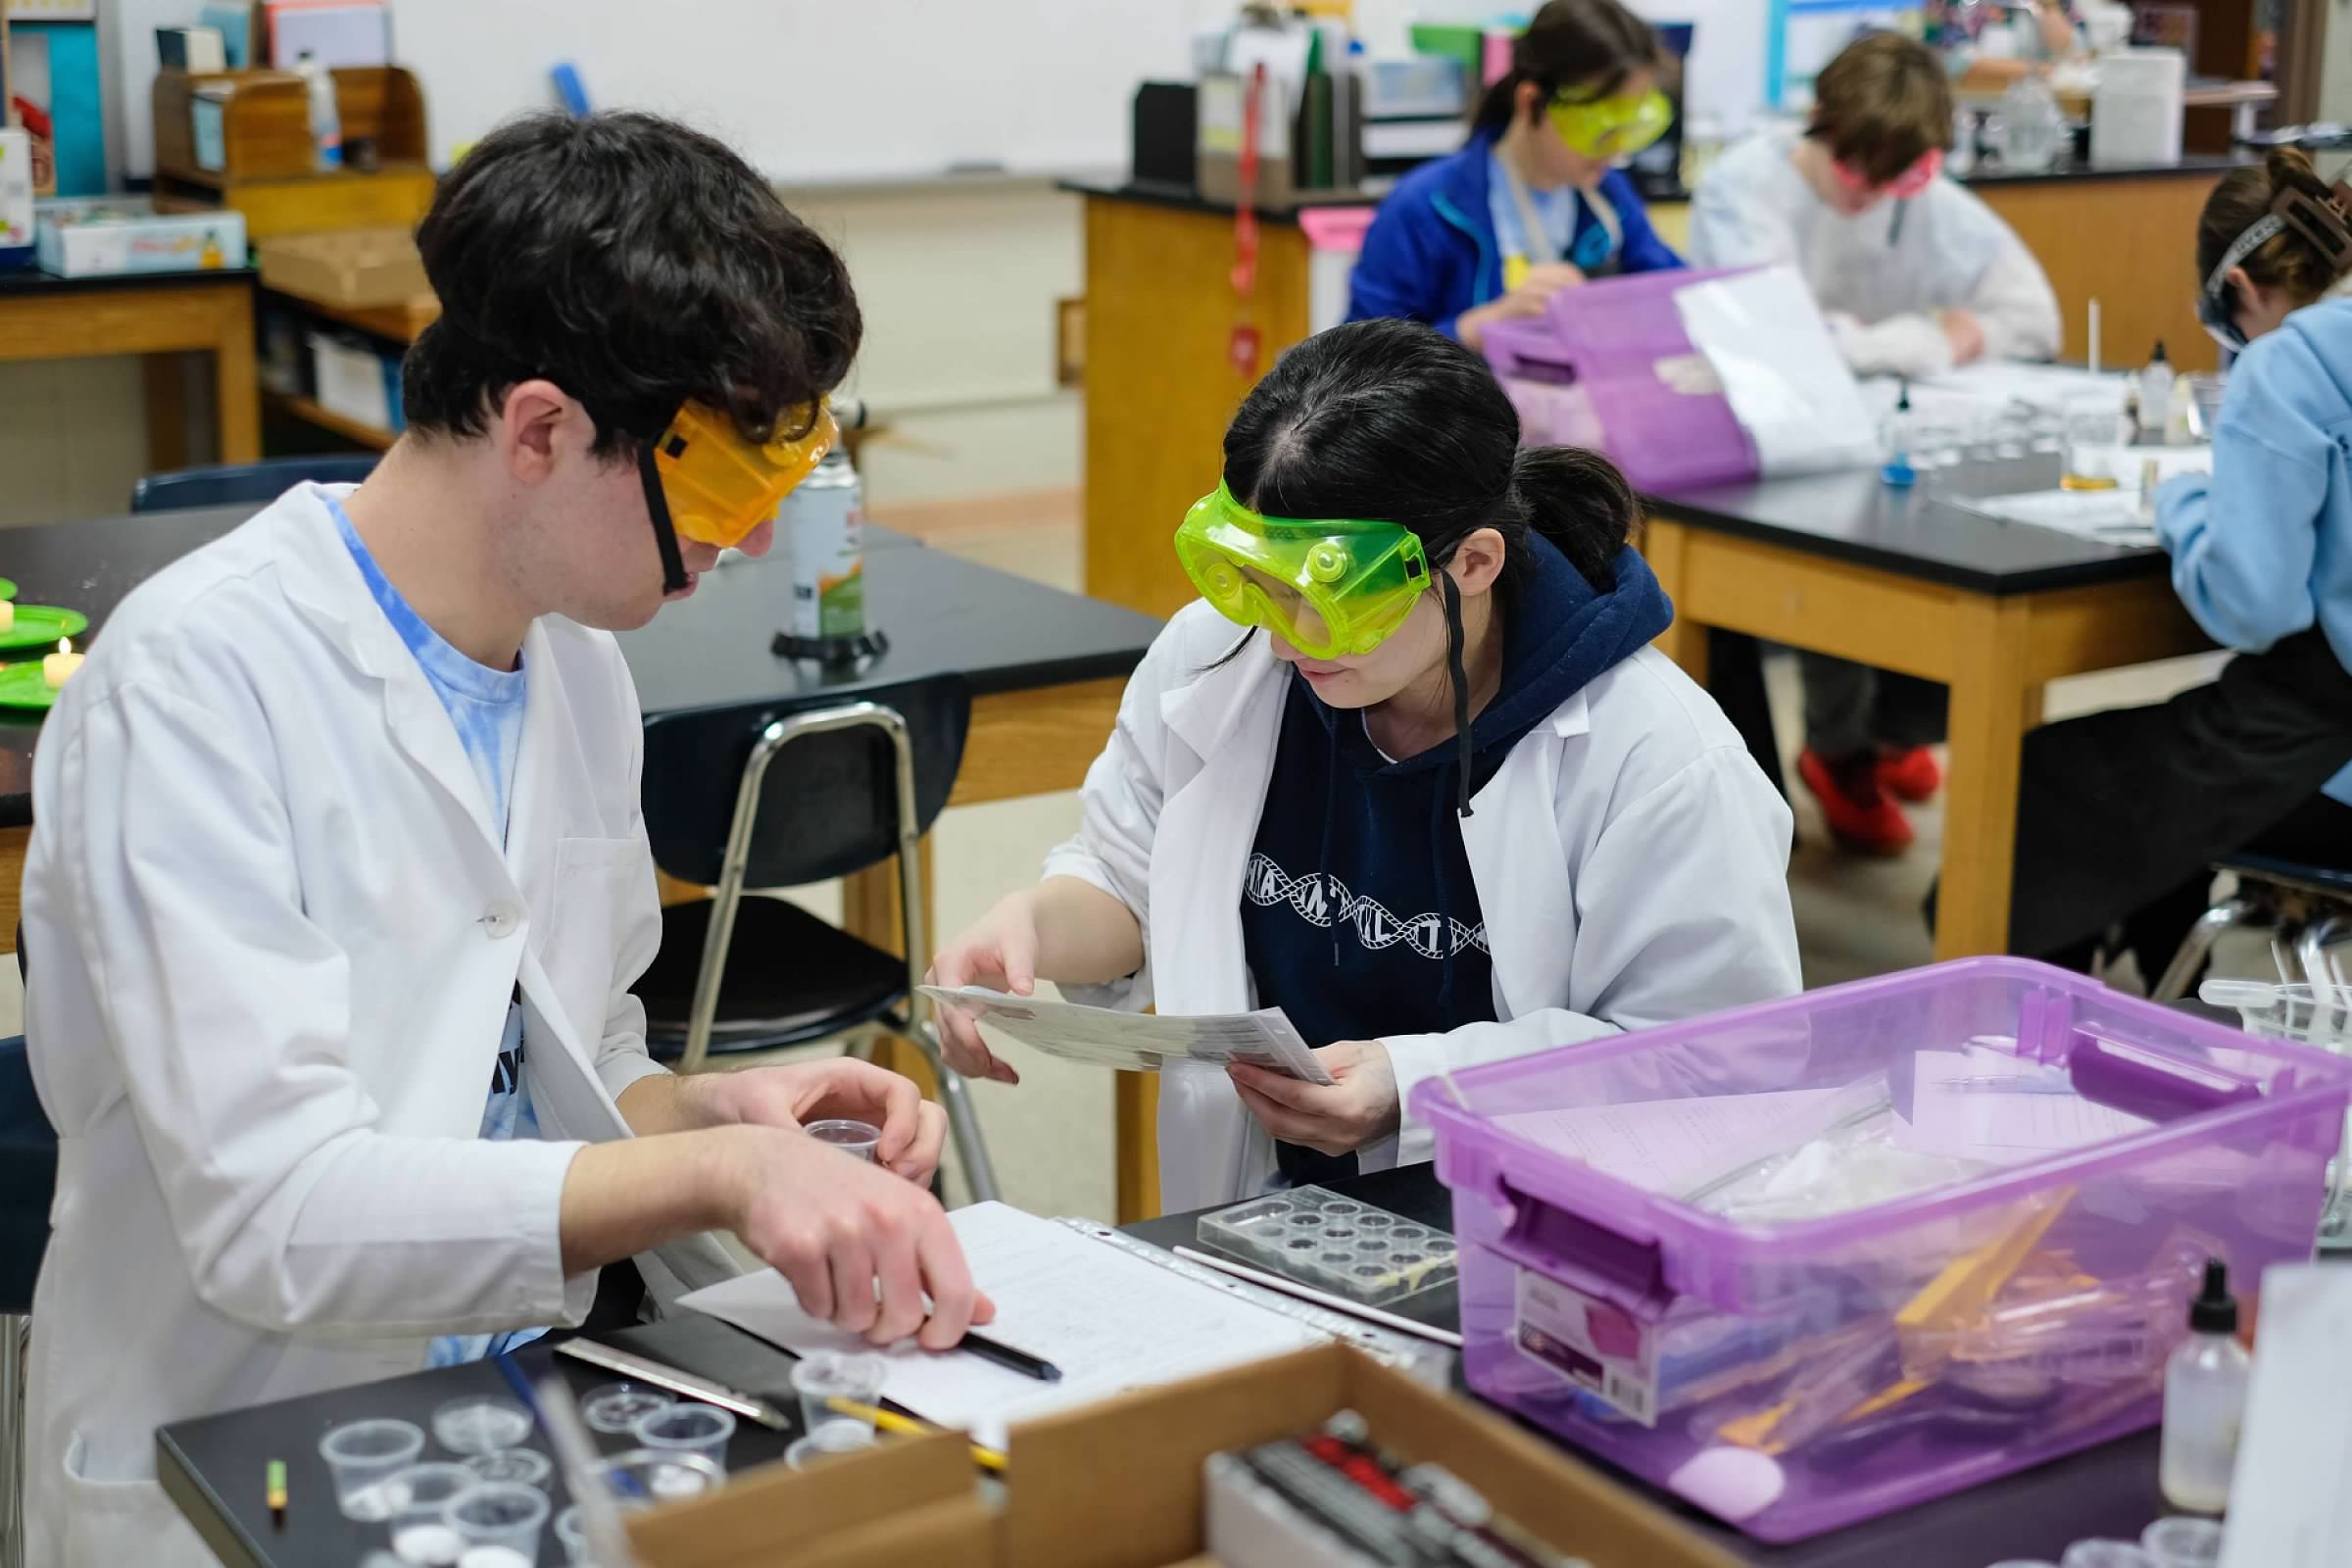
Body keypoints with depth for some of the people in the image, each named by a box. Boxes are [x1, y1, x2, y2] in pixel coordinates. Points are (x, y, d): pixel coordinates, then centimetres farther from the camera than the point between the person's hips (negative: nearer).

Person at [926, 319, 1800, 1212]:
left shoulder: (1657, 760, -18)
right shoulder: (1211, 655, -2)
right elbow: (1135, 889, 14)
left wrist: (1418, 1085, -22)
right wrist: (1034, 923, -9)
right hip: (1250, 1217, 2)